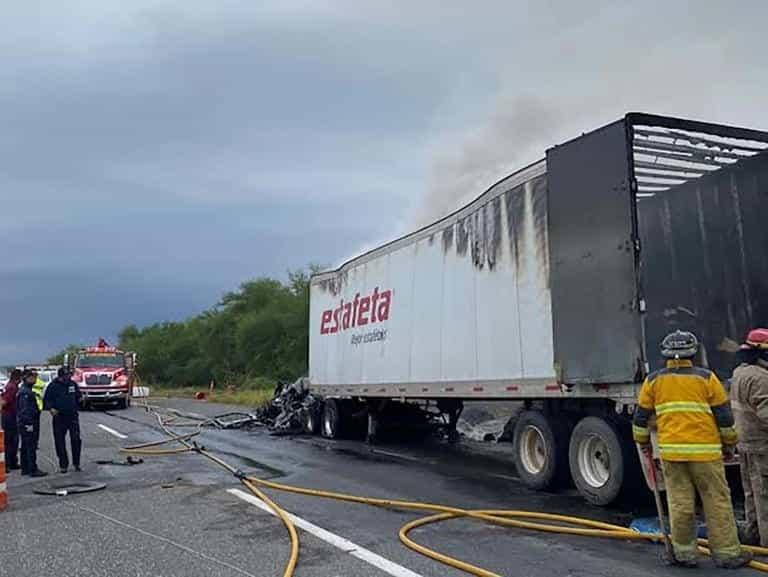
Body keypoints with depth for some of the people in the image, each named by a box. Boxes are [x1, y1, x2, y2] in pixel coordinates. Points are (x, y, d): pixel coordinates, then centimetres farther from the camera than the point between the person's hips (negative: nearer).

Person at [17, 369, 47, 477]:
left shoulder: (27, 390, 17)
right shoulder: (25, 392, -17)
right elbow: (25, 409, -23)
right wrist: (29, 423, -23)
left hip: (23, 424, 11)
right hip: (28, 424, -11)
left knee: (25, 447, 15)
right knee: (31, 447, -8)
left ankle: (25, 469, 22)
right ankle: (33, 470, -6)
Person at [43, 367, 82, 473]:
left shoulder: (73, 384, 7)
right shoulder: (53, 386, -1)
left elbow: (78, 396, 22)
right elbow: (47, 400, 1)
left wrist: (79, 400, 3)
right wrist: (51, 408, -15)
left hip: (73, 416, 1)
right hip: (59, 417, -1)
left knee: (76, 439, -3)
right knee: (60, 441, 3)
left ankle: (76, 463, 10)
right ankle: (63, 465, 13)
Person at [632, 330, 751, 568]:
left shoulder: (653, 380, 6)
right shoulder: (706, 378, 1)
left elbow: (641, 416, 9)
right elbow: (724, 416, 3)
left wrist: (643, 442, 23)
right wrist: (729, 443, 16)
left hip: (670, 450, 2)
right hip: (705, 450, -2)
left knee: (679, 502, 7)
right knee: (717, 502, 7)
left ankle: (684, 552, 14)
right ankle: (726, 553, 13)